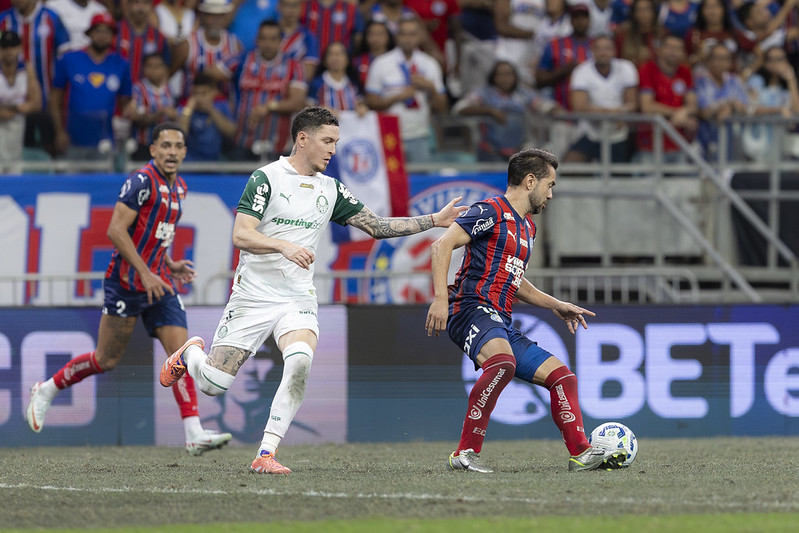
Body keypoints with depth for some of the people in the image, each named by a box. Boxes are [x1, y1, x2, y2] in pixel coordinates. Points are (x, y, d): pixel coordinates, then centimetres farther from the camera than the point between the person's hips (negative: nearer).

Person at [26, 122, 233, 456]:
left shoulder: (178, 188, 14)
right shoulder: (142, 181, -14)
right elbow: (115, 230, -20)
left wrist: (171, 265, 11)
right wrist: (145, 273, -23)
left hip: (159, 284, 7)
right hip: (127, 282, -7)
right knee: (107, 360, 1)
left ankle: (194, 434, -12)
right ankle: (45, 391, 22)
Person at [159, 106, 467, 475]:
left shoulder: (331, 189, 11)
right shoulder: (267, 178, -6)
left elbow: (376, 226, 13)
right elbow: (240, 236, -14)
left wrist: (434, 221, 6)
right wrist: (283, 245, -30)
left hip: (298, 298, 3)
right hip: (254, 296, -3)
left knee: (300, 362, -27)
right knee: (213, 382, -5)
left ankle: (266, 454, -21)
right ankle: (190, 353, 33)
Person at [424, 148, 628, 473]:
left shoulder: (527, 226, 26)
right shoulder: (491, 212, -4)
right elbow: (442, 245, -14)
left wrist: (555, 305, 31)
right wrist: (441, 298, -26)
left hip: (502, 324, 10)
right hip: (473, 309, -10)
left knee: (562, 377, 6)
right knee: (503, 361, -38)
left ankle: (581, 454, 6)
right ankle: (465, 453, -36)